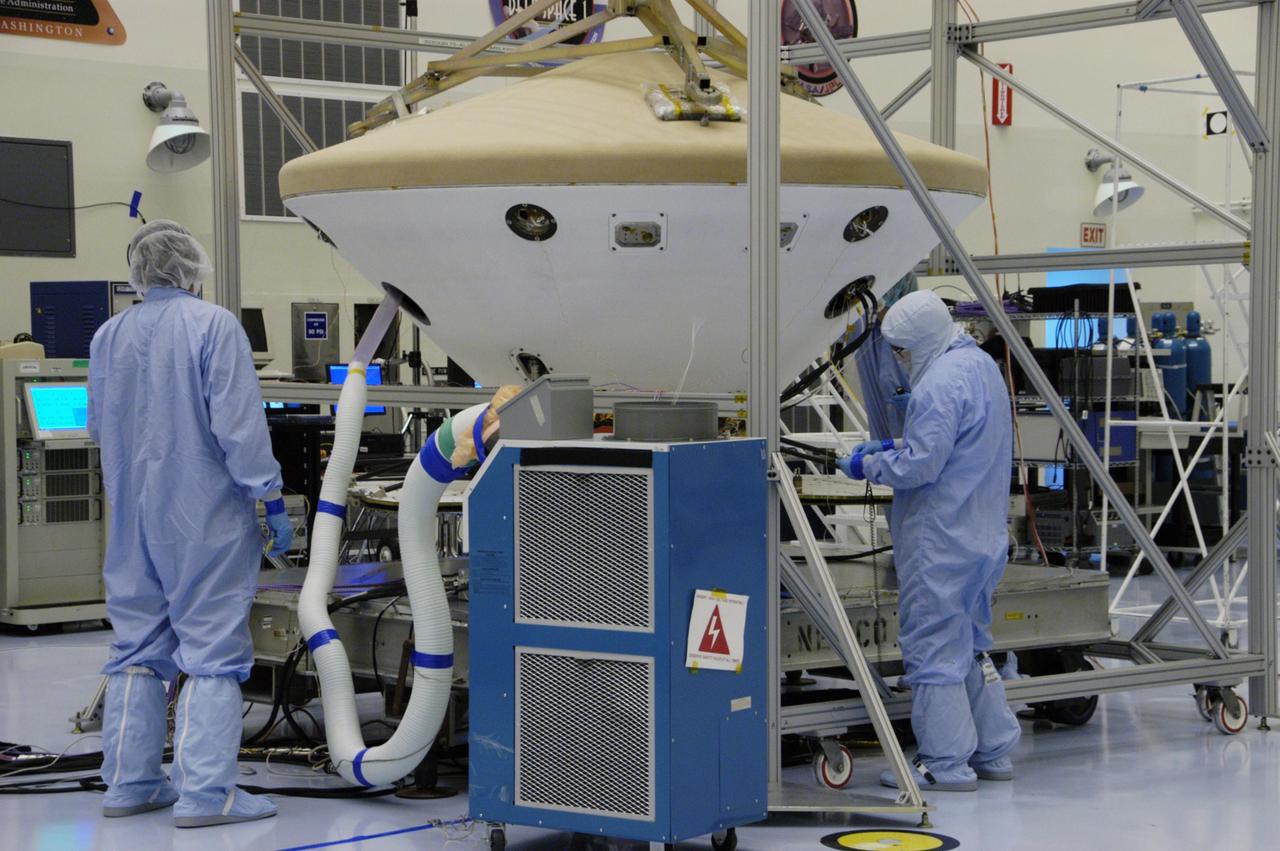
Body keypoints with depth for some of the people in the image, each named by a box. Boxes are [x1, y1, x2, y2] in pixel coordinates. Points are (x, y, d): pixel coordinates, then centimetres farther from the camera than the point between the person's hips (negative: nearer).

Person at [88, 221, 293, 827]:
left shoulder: (108, 337, 8)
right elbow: (239, 425, -15)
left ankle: (128, 782, 16)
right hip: (205, 520, -6)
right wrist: (272, 503, -9)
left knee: (136, 651, 13)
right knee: (212, 653, -3)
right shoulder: (212, 326, -10)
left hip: (132, 522, 6)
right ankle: (205, 792, -7)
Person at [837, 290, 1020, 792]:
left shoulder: (940, 384, -20)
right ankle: (992, 752, 24)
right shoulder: (982, 366, 12)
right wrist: (894, 447, 15)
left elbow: (921, 466, -23)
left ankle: (946, 764, 1)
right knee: (970, 645, 19)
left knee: (934, 647, -3)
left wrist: (869, 465, -7)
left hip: (942, 540, -10)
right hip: (984, 536, 10)